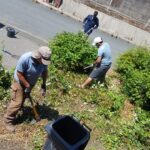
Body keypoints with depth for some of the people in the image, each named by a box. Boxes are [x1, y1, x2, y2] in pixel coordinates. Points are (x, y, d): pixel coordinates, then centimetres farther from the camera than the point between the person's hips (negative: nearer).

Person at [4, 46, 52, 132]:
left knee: (23, 98, 25)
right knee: (17, 102, -4)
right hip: (20, 82, -5)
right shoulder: (25, 59, -37)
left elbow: (44, 71, -2)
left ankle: (19, 108, 53)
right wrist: (27, 86, -24)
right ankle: (8, 120, 13)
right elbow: (19, 74, -27)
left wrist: (44, 84, -5)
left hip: (31, 82, 5)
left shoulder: (44, 60, -21)